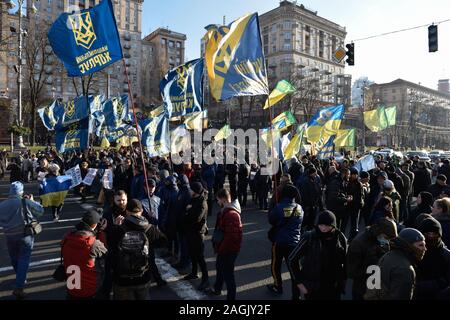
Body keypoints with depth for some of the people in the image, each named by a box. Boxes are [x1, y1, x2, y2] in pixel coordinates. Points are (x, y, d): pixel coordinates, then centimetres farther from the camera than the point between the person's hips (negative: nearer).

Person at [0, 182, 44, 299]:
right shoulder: (26, 202, -16)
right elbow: (41, 211, -5)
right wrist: (32, 201, 7)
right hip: (25, 235, -4)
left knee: (14, 259, 22)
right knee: (23, 260, 2)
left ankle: (21, 279, 40)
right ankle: (19, 288, -2)